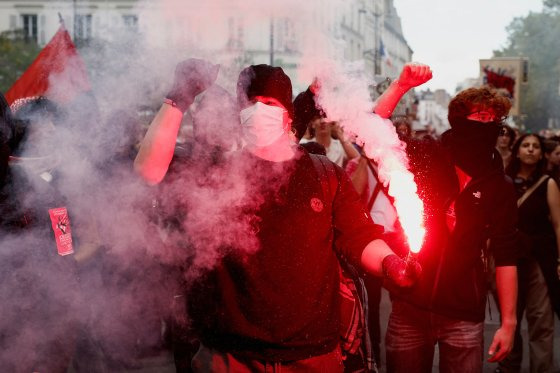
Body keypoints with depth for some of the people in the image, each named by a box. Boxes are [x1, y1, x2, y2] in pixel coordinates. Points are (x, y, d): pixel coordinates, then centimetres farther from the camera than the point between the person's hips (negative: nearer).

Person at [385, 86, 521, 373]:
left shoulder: (498, 188, 0)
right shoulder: (424, 162, 1)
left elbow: (505, 256, 1)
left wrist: (508, 322, -3)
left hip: (463, 315, 0)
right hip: (409, 307, 1)